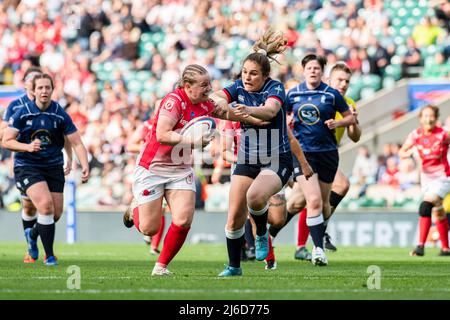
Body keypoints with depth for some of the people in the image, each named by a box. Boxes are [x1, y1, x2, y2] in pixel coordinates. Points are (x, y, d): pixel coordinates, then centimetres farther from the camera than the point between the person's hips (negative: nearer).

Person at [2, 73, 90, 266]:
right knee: (45, 205, -22)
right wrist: (28, 147, -25)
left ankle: (32, 234, 38)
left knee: (56, 214, 3)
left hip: (53, 167, 3)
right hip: (26, 166, -3)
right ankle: (49, 255, -9)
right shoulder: (23, 113, -7)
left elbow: (77, 143, -5)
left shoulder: (61, 115, -4)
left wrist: (85, 166, -21)